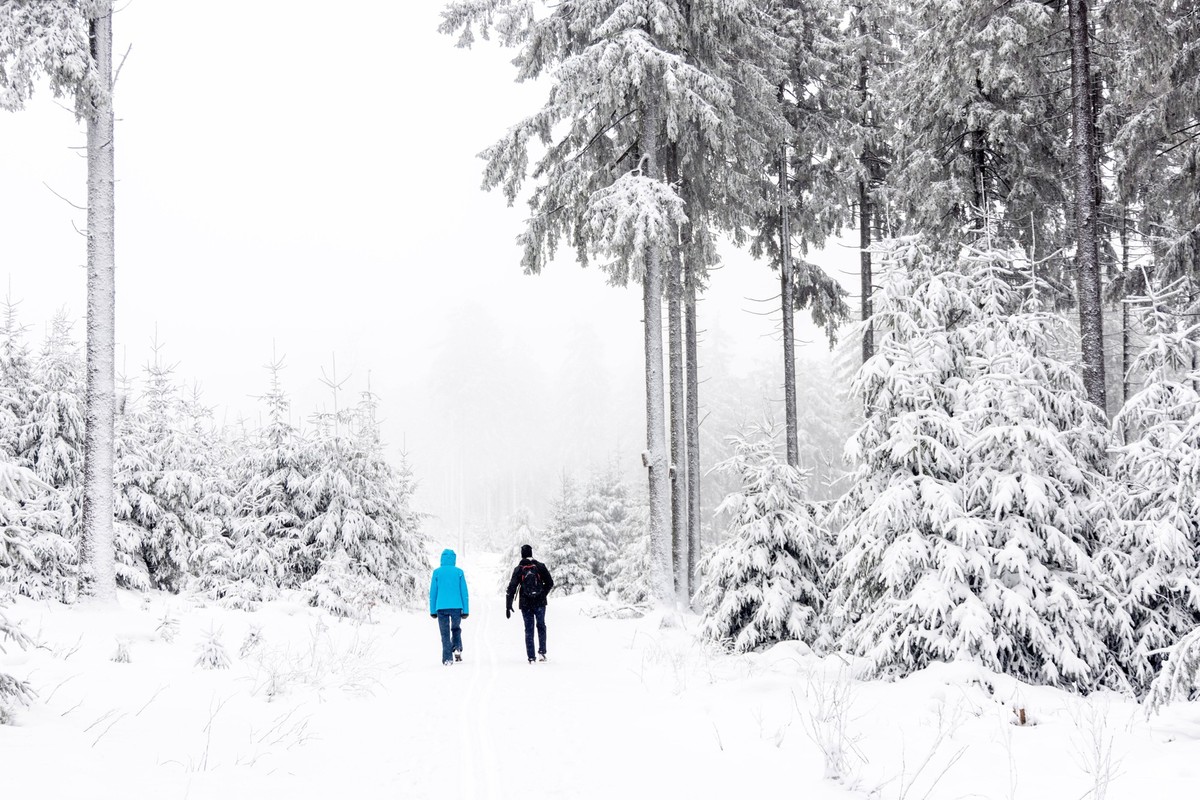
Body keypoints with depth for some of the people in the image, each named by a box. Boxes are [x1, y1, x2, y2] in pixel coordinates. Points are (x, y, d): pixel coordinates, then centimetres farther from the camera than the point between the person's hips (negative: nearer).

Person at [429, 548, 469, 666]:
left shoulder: (437, 572, 3)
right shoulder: (459, 572, 3)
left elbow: (433, 592, 4)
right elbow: (464, 592, 3)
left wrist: (433, 610, 9)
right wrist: (466, 610, 7)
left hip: (441, 607, 0)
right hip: (456, 607, 0)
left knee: (445, 634, 5)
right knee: (456, 629, 22)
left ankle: (448, 658, 1)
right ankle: (457, 648, 1)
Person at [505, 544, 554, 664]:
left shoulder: (518, 569, -3)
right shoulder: (540, 566, -2)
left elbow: (511, 588, -6)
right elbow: (550, 583, 2)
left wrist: (508, 606, -3)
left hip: (526, 604, 0)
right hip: (540, 603, 0)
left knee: (529, 630, 8)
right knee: (541, 627, 17)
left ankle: (531, 657, 5)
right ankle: (541, 651, 2)